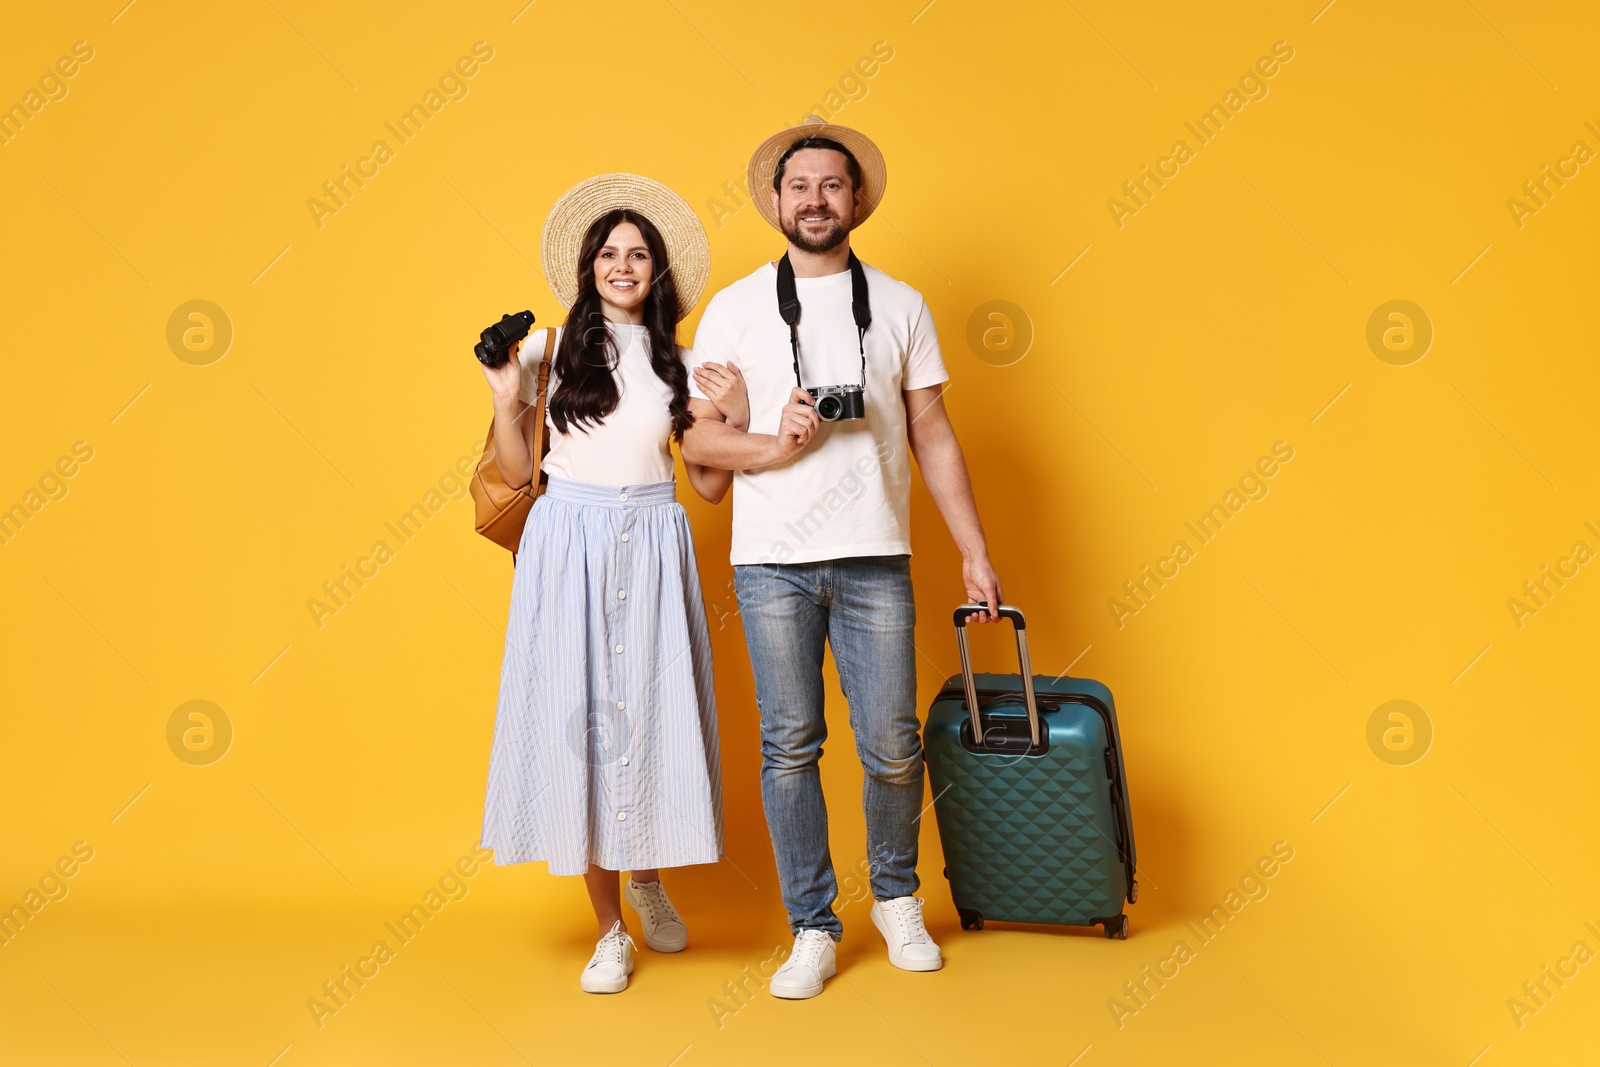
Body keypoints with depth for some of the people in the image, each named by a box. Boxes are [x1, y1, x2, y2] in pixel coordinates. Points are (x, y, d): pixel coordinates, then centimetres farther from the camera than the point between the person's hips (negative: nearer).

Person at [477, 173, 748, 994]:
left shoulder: (680, 364, 8)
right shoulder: (550, 349, 3)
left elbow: (708, 487, 9)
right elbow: (515, 473, 4)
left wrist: (736, 419, -5)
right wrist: (506, 398, -9)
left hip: (651, 548, 1)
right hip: (568, 547, -1)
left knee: (652, 716, 2)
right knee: (577, 719, 0)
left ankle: (648, 876, 33)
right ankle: (610, 928, 14)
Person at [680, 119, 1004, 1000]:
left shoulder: (900, 306, 9)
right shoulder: (734, 308, 6)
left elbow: (932, 437, 10)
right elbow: (697, 438, 5)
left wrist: (975, 553, 8)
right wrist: (773, 446, -14)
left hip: (875, 560, 1)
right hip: (772, 562, 0)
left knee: (891, 747, 2)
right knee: (789, 747, 3)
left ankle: (897, 899, 28)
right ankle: (813, 928, 19)